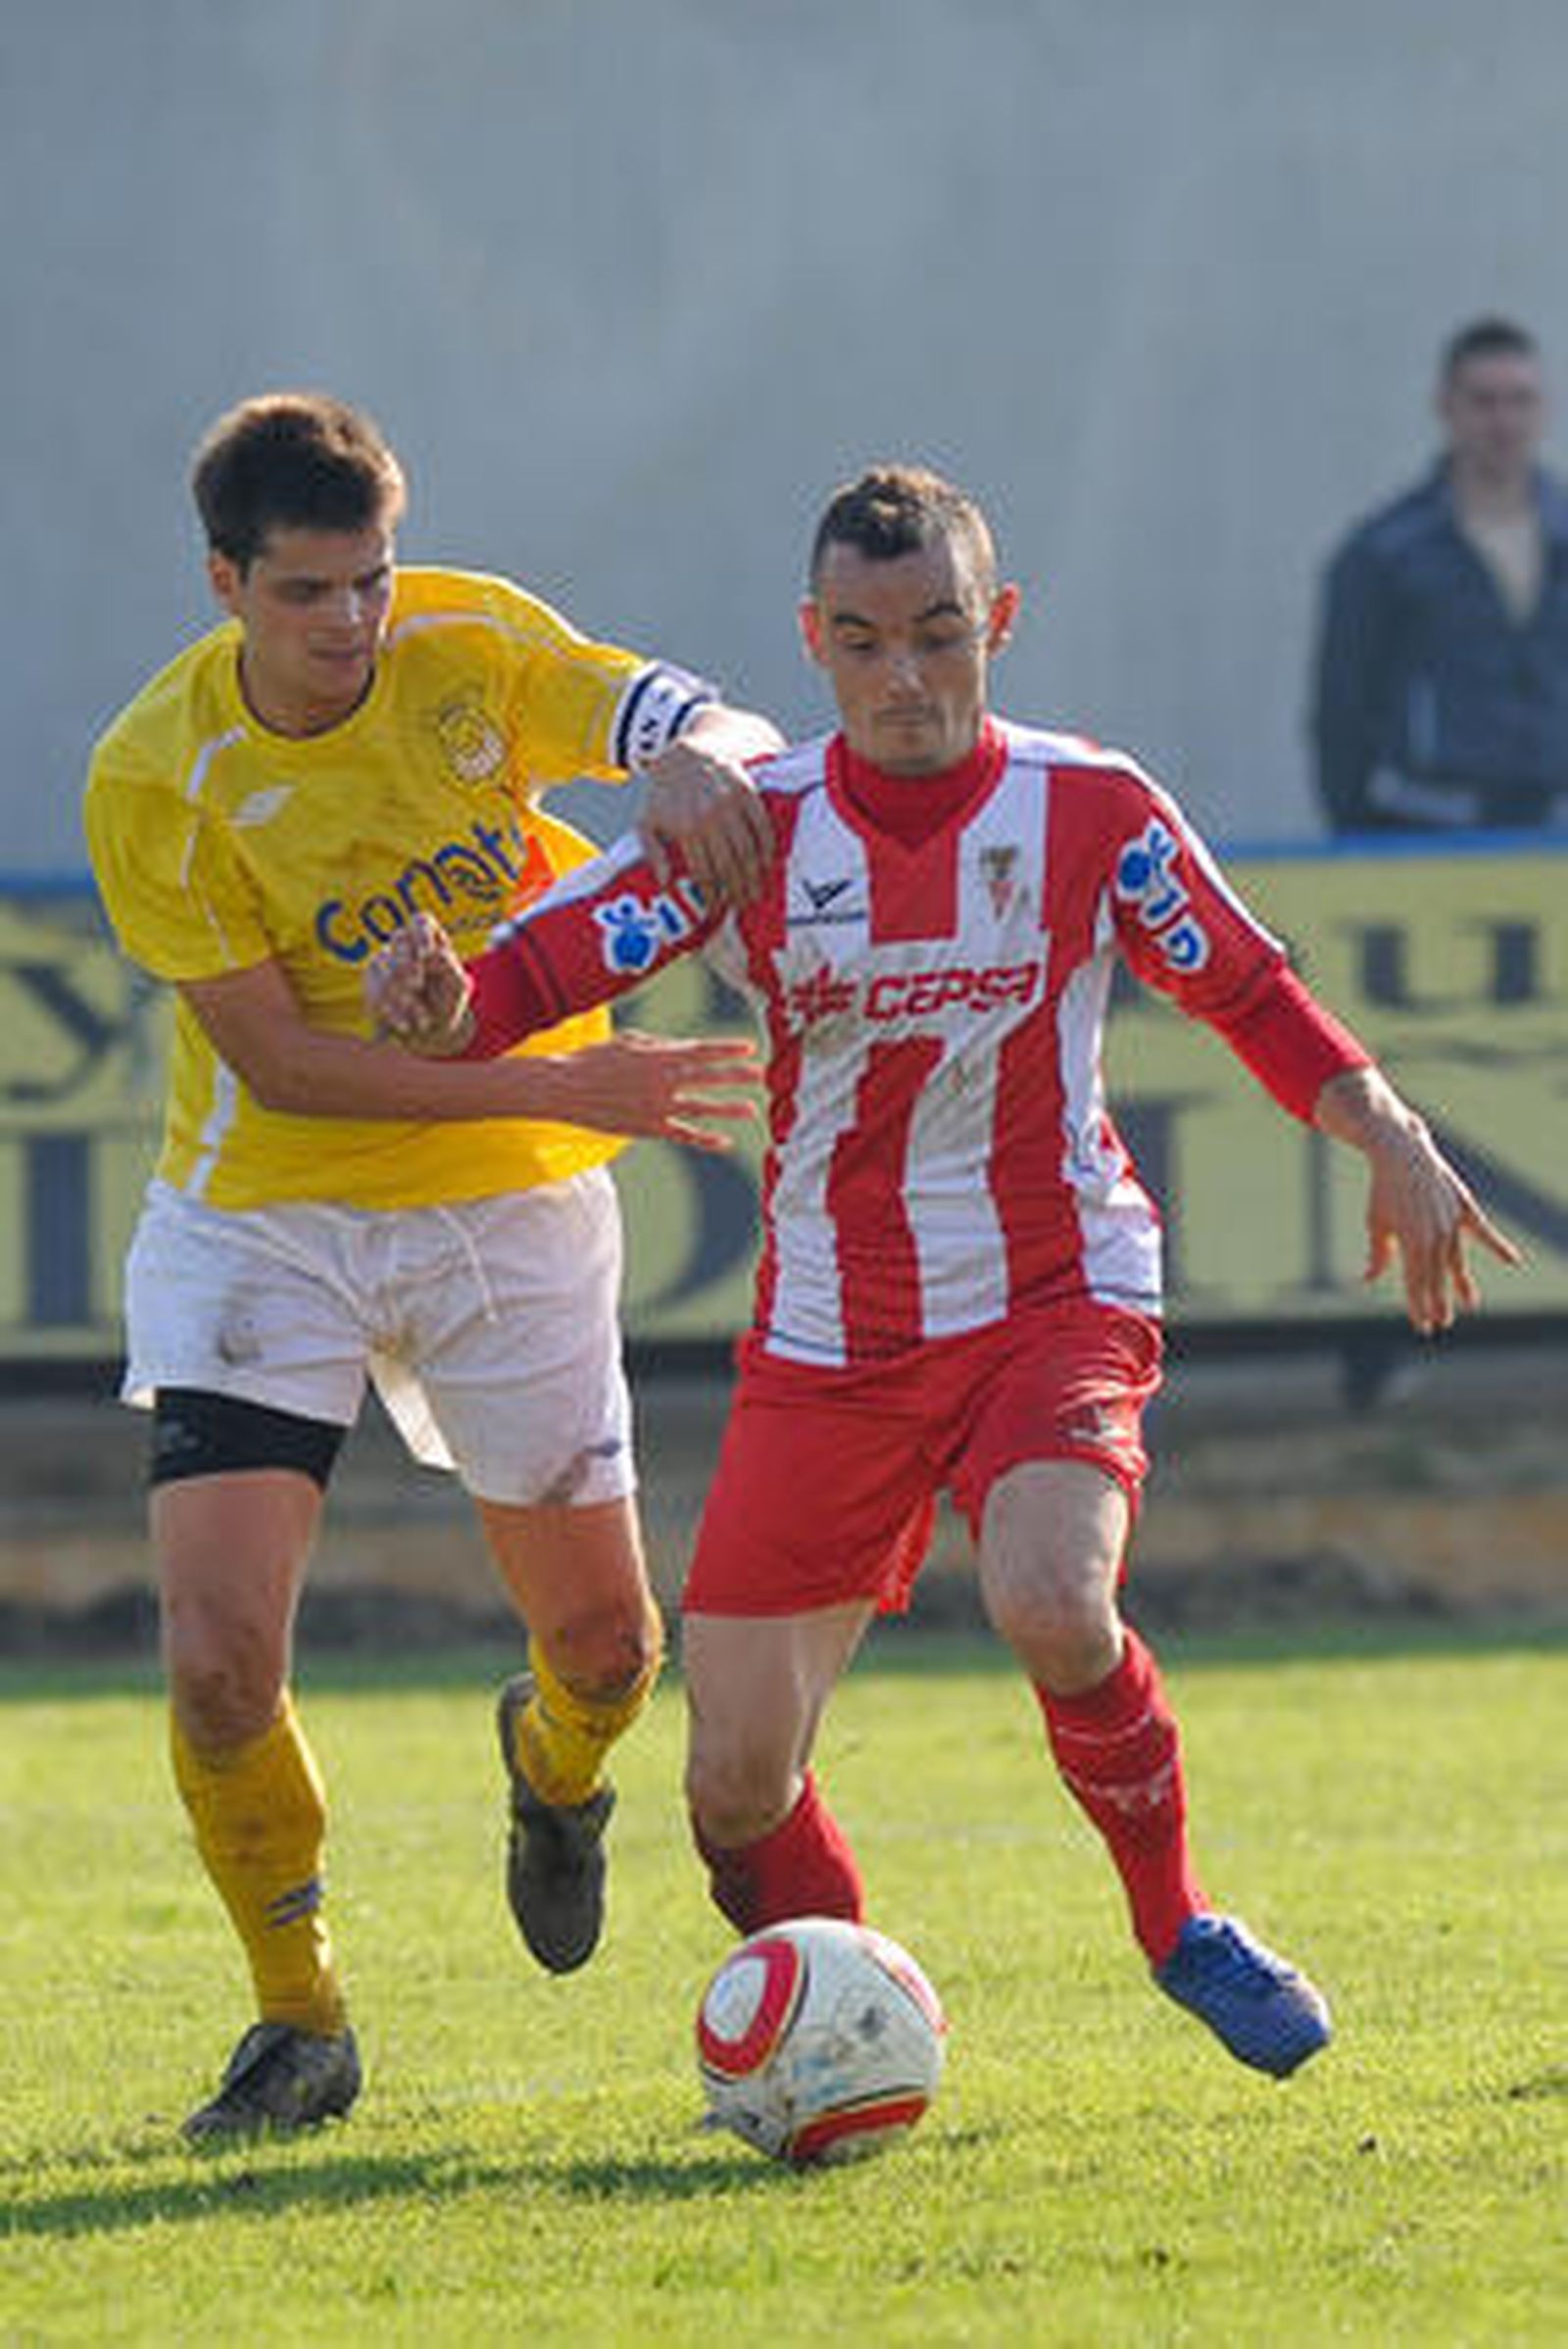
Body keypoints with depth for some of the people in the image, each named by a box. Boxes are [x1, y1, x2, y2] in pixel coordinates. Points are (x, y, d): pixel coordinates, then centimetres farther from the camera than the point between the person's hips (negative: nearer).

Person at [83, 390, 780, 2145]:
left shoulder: (469, 646, -10)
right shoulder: (157, 779, -18)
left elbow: (714, 729, -15)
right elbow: (281, 1063, -18)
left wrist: (693, 760, -41)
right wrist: (559, 1088, -25)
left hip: (509, 1213, 2)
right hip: (260, 1219, -2)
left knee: (602, 1641, 7)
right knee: (217, 1652, -17)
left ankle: (554, 1764, 47)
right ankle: (298, 2016, 6)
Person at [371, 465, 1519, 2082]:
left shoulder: (1090, 812, -5)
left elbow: (1251, 994, 7)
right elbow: (531, 975, -10)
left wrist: (1390, 1136, -8)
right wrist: (439, 1005, -33)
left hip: (1058, 1297, -2)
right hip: (829, 1334, 2)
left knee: (1051, 1608, -32)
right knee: (737, 1784, -4)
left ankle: (1178, 1923, -3)